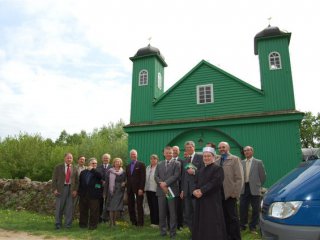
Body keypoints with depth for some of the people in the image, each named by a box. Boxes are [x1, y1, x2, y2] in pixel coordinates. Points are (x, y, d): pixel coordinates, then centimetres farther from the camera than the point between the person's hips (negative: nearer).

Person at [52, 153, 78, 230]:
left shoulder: (74, 168, 9)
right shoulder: (58, 167, 3)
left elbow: (76, 181, 10)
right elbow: (54, 179, 0)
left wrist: (75, 190, -1)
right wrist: (55, 189, -9)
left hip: (71, 189, 2)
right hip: (61, 189, -2)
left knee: (69, 208, 4)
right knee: (59, 207, 4)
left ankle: (68, 224, 16)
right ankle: (58, 224, 19)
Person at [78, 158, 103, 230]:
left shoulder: (98, 172, 3)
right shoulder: (83, 172, 15)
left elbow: (100, 176, -21)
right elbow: (80, 183, 16)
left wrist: (92, 169, -15)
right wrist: (79, 192, 8)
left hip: (94, 195, -3)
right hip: (83, 195, 4)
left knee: (94, 211, -1)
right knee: (83, 210, 12)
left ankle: (93, 225, 10)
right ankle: (83, 224, 26)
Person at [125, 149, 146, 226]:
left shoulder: (141, 164, -2)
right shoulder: (128, 166, 16)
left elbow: (143, 177, -8)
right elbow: (127, 178, 15)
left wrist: (141, 188, -15)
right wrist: (127, 188, 6)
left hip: (138, 189, -5)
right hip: (130, 189, 5)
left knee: (139, 206, 0)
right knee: (130, 206, 6)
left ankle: (140, 223, 10)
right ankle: (133, 222, 18)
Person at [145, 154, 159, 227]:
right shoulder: (148, 168, 16)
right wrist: (144, 188, 14)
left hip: (155, 189, -7)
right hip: (148, 189, 7)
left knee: (156, 207, -3)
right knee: (151, 206, 12)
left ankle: (156, 222, 6)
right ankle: (152, 221, 21)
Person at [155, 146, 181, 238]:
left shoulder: (176, 163, 2)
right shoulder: (159, 164, 15)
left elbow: (176, 176, -11)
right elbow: (156, 176, 7)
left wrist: (165, 183, -17)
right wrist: (161, 183, -12)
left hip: (172, 191, -3)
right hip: (161, 191, 3)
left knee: (173, 213, 4)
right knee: (162, 213, 10)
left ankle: (172, 232, 15)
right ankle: (163, 230, 23)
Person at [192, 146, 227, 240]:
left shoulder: (218, 168, -7)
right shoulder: (201, 170, 17)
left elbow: (215, 182, -18)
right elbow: (196, 182, 12)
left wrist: (202, 190, -20)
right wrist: (195, 190, -9)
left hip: (212, 201, -7)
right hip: (201, 201, 7)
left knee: (212, 225, -3)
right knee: (201, 223, 12)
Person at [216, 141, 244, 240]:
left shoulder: (235, 159, -3)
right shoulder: (217, 161, 11)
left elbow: (239, 178, -8)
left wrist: (235, 193, -13)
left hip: (230, 194, -5)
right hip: (219, 194, 5)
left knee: (233, 217, 4)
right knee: (225, 217, 13)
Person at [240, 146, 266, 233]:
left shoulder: (258, 162, -1)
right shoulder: (241, 163, 6)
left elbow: (263, 176, 2)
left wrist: (258, 186, 5)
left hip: (254, 189, -2)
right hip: (244, 188, 2)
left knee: (255, 209, 6)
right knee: (243, 207, 7)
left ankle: (253, 226, 22)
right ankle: (242, 225, 23)